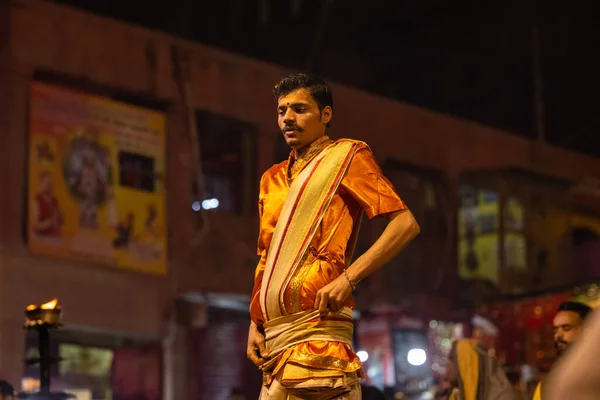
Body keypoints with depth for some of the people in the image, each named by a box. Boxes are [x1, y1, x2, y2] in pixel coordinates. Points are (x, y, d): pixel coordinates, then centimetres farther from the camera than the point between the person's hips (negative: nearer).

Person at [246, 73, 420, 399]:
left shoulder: (346, 156, 4)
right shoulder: (272, 179, 23)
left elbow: (405, 224, -5)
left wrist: (348, 278, -15)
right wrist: (255, 323, 12)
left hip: (315, 327, -7)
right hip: (274, 335, 7)